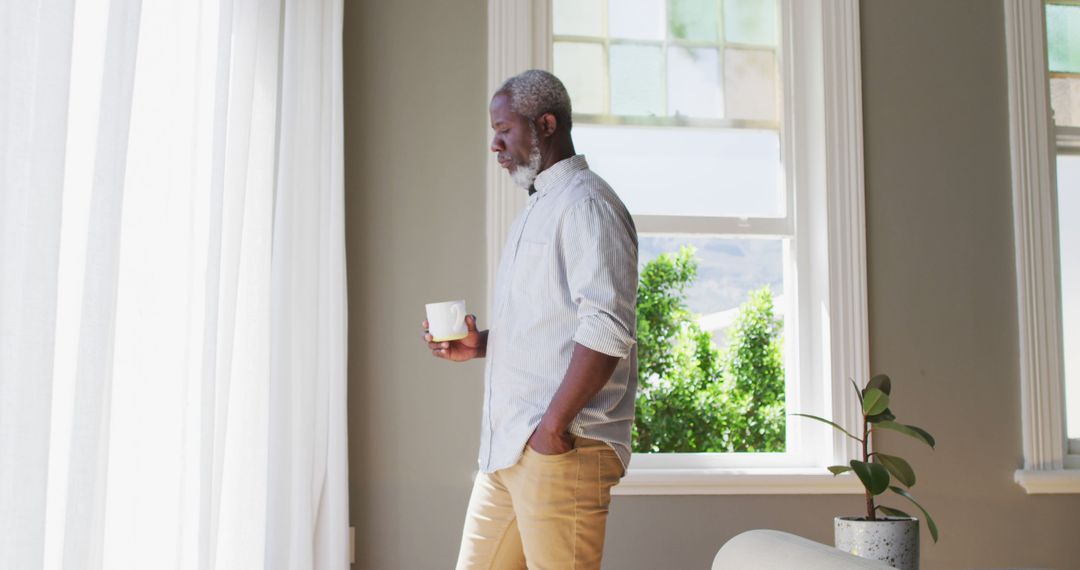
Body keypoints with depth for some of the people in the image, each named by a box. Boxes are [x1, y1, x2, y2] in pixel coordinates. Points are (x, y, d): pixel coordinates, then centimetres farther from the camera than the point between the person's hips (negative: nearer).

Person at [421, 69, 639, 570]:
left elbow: (607, 327, -20)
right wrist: (479, 344, 12)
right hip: (506, 449, 10)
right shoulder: (536, 208, 22)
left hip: (560, 450, -9)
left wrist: (553, 426, -22)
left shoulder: (584, 203, -9)